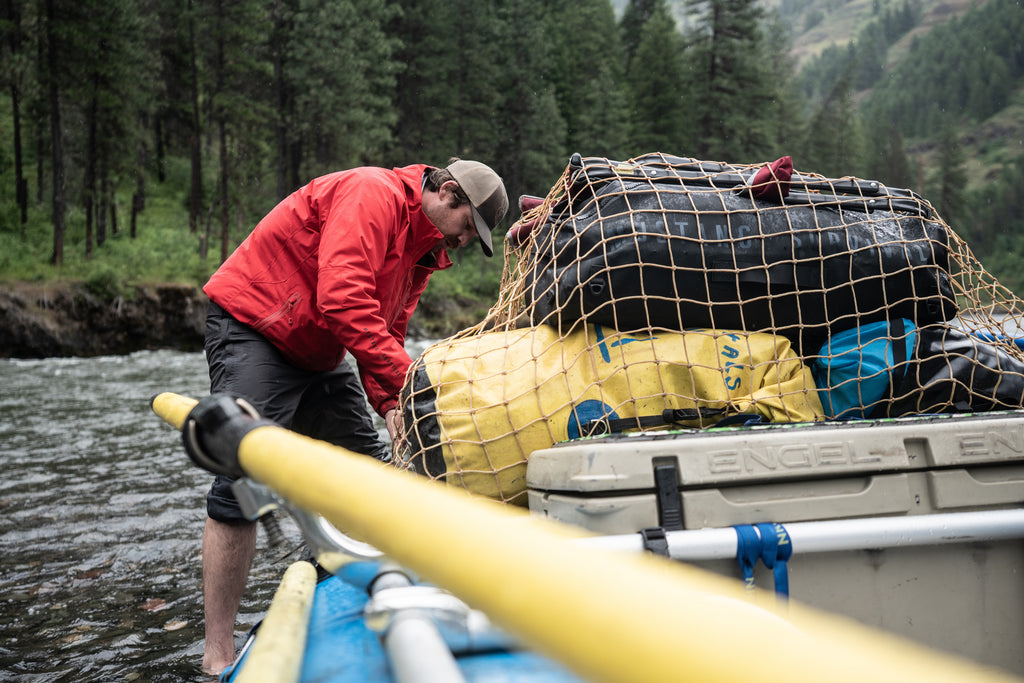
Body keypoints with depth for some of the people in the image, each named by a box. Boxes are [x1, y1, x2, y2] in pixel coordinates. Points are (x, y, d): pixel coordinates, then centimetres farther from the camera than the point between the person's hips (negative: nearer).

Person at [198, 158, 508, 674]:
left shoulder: (424, 250, 10)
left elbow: (386, 331, 8)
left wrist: (390, 405, -8)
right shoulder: (373, 193, -20)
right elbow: (343, 301, -32)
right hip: (251, 326, -10)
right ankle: (218, 656, -11)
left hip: (316, 355, 10)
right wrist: (408, 380, -32)